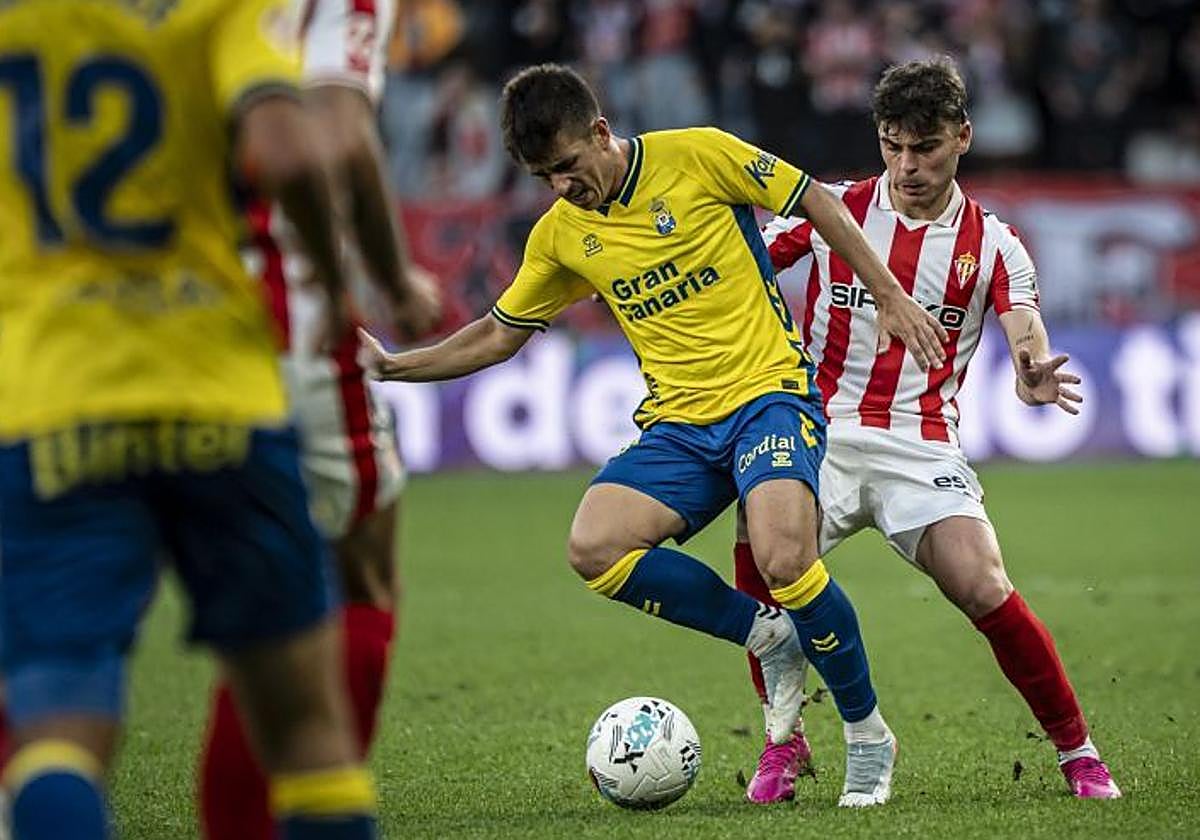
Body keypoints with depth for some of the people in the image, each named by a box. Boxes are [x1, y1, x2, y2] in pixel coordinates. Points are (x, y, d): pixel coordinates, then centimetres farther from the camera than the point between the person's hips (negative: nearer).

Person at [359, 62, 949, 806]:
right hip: (678, 423, 5)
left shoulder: (698, 156, -7)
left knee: (786, 560, -29)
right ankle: (769, 636, -1)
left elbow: (818, 203, 2)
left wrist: (891, 298, 1)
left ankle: (868, 735, -3)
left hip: (769, 390, -5)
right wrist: (392, 366, 9)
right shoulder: (560, 235, 7)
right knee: (594, 547, -22)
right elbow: (500, 334, 19)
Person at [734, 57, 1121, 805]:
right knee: (758, 548, -24)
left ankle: (1078, 751, 0)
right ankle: (784, 744, -3)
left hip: (922, 447, -1)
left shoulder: (992, 243, 4)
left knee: (982, 587, -20)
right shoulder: (832, 211, 6)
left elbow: (1027, 332, -10)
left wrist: (1034, 376, -34)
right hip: (819, 431, 1)